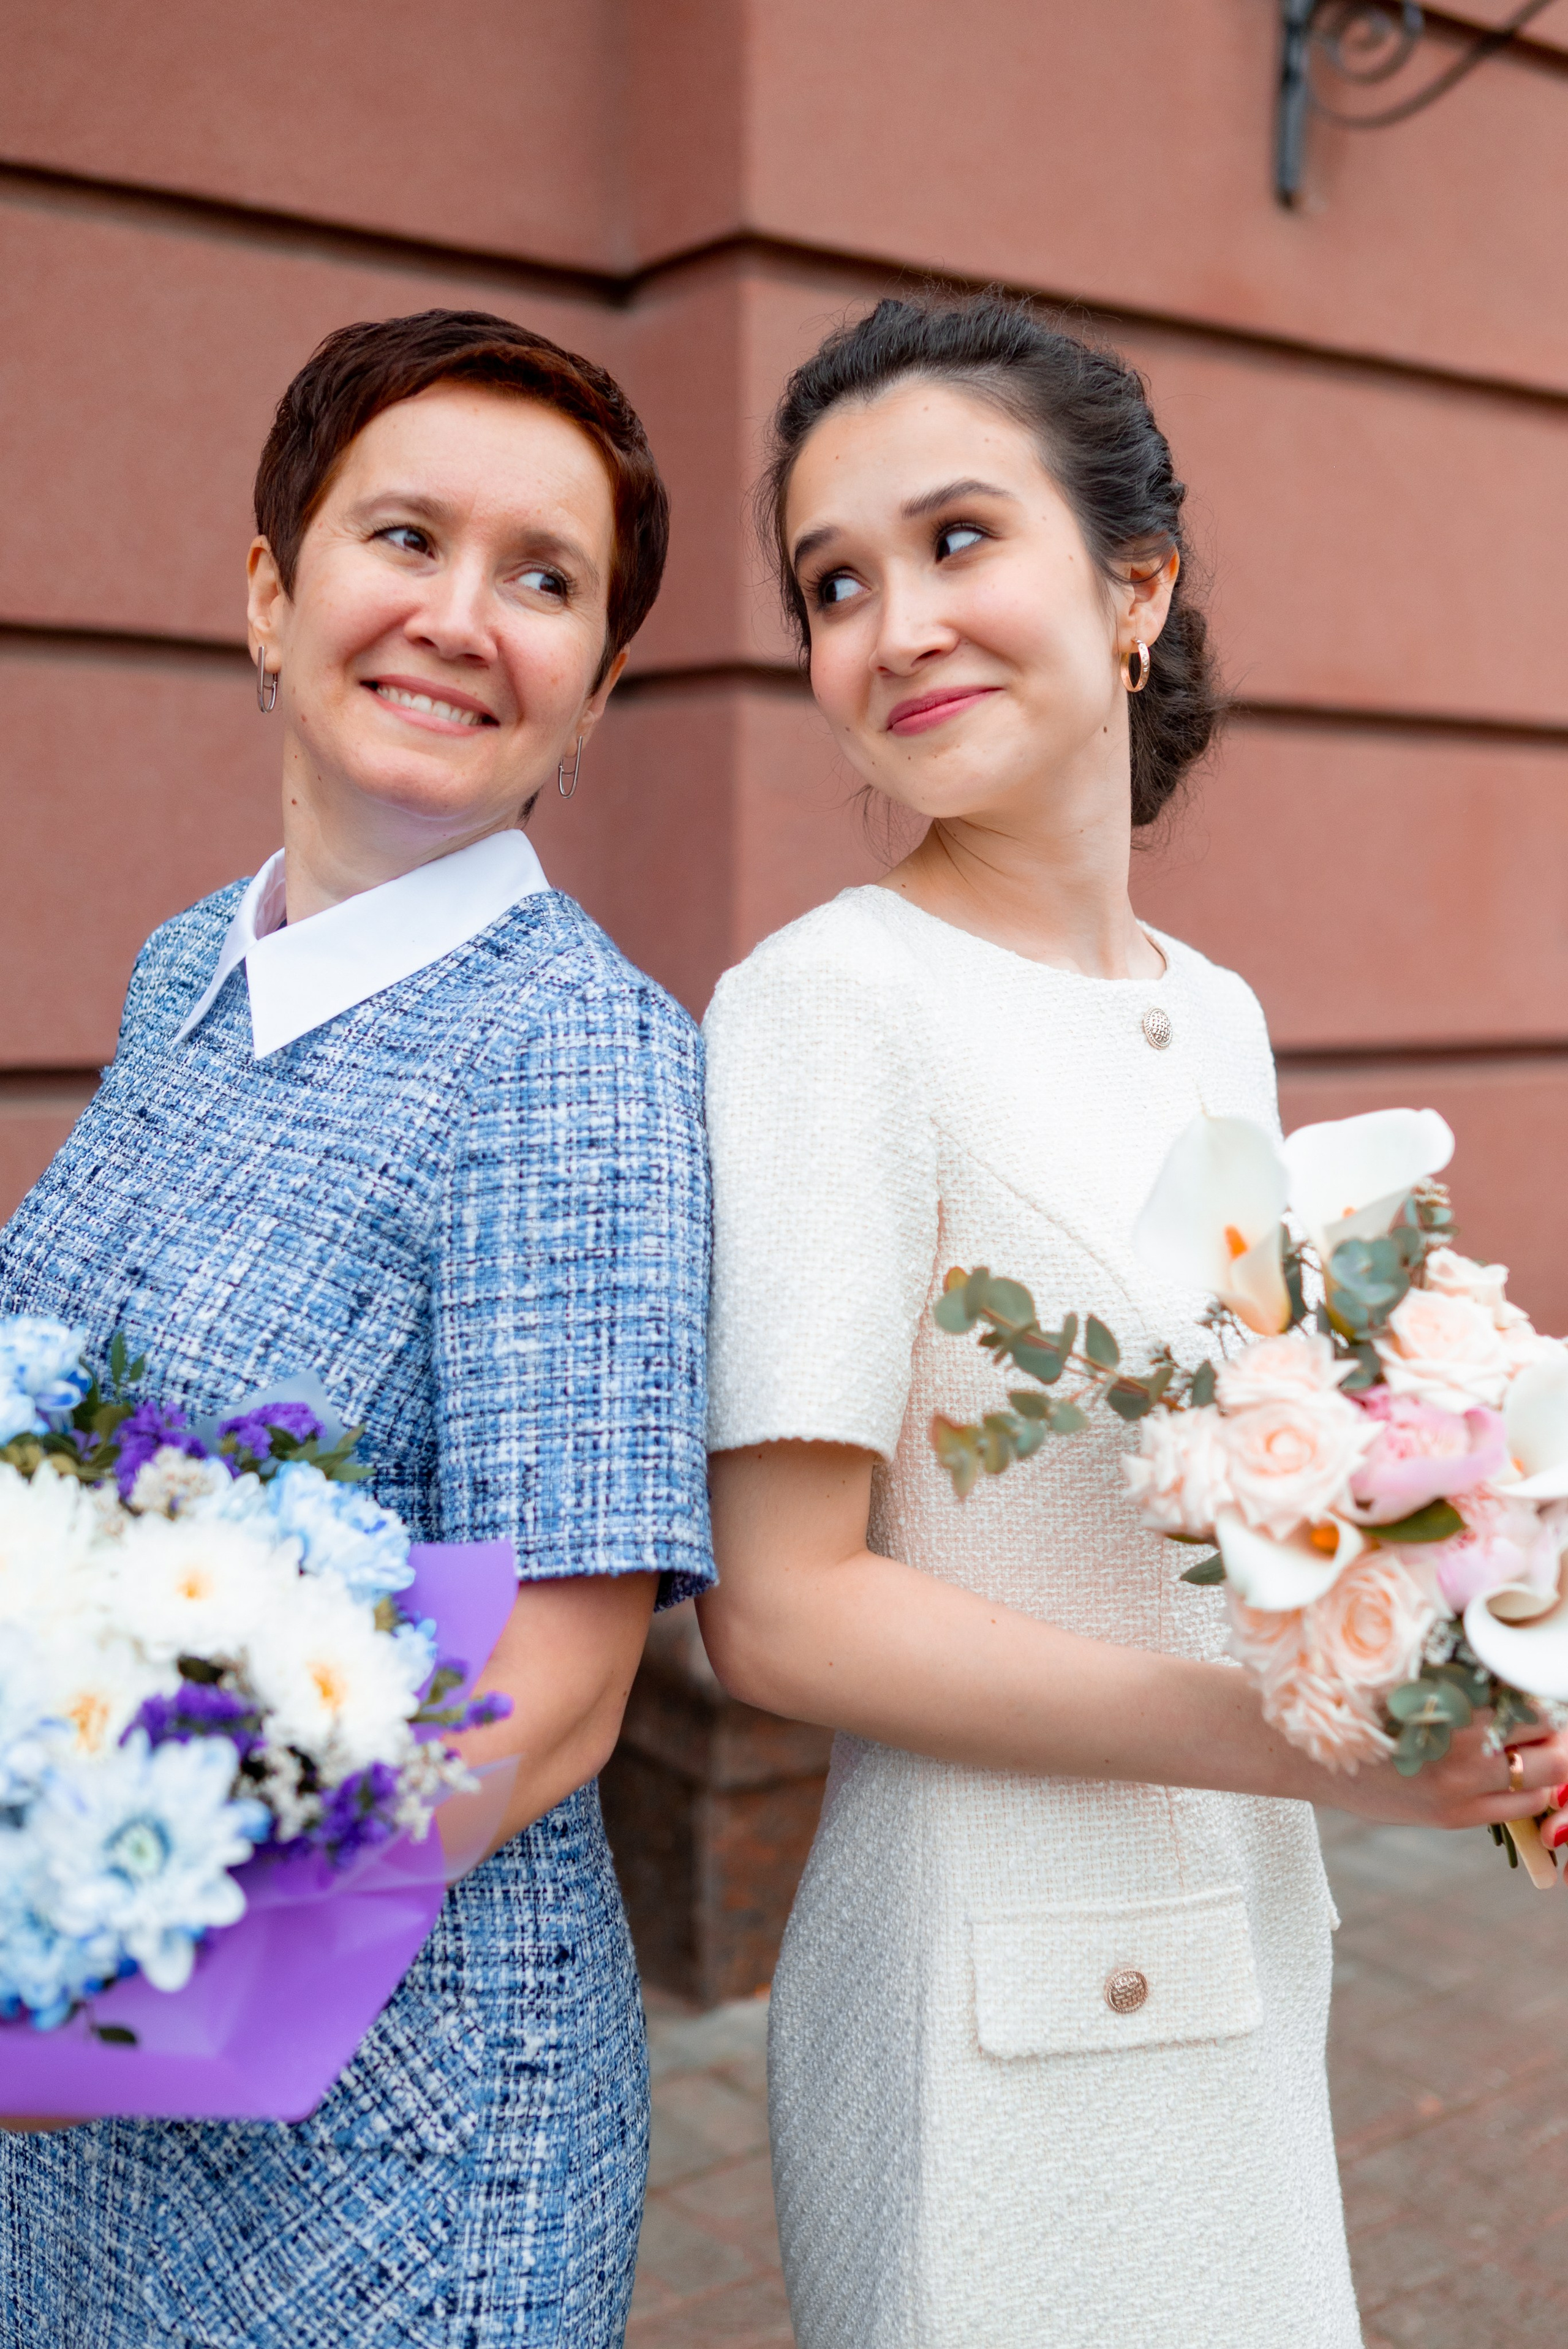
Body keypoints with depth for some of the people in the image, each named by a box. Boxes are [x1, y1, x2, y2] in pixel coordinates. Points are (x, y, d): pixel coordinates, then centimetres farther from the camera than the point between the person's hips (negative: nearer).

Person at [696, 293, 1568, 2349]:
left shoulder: (1220, 1020, 5)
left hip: (1248, 1961, 7)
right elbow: (779, 1607, -20)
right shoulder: (828, 1003, -18)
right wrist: (1305, 1739, -22)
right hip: (1005, 1999, -7)